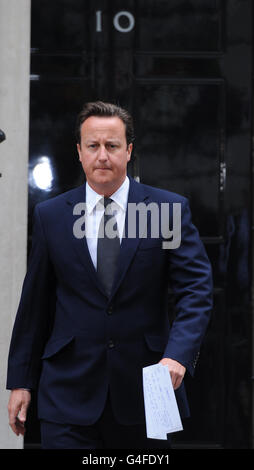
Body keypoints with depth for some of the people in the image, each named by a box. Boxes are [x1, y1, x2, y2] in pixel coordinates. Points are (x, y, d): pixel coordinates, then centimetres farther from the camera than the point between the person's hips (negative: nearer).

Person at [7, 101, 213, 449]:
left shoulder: (169, 208, 0)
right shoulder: (50, 215, 5)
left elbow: (196, 289, -6)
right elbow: (35, 302, 8)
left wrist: (177, 356, -22)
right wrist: (21, 381, 8)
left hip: (146, 388, 0)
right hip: (69, 391, 0)